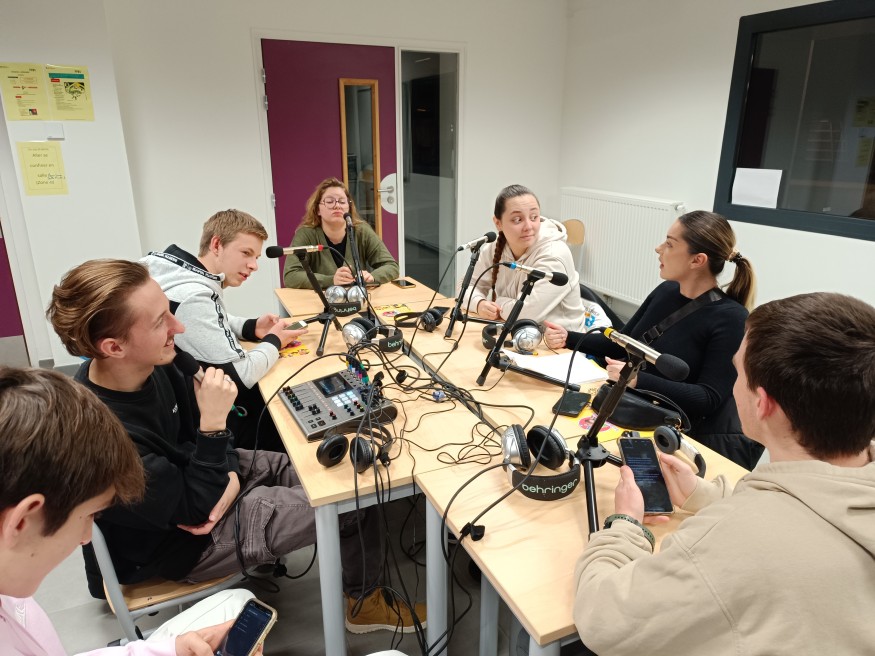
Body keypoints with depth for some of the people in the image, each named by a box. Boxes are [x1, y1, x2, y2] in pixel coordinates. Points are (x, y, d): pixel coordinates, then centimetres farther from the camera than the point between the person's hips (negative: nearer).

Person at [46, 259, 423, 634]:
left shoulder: (147, 365, -15)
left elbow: (191, 425, 2)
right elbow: (195, 508, -26)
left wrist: (230, 476, -14)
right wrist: (214, 423, -33)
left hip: (186, 475, 7)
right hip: (181, 540, -7)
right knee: (353, 501, -4)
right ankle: (363, 600, 24)